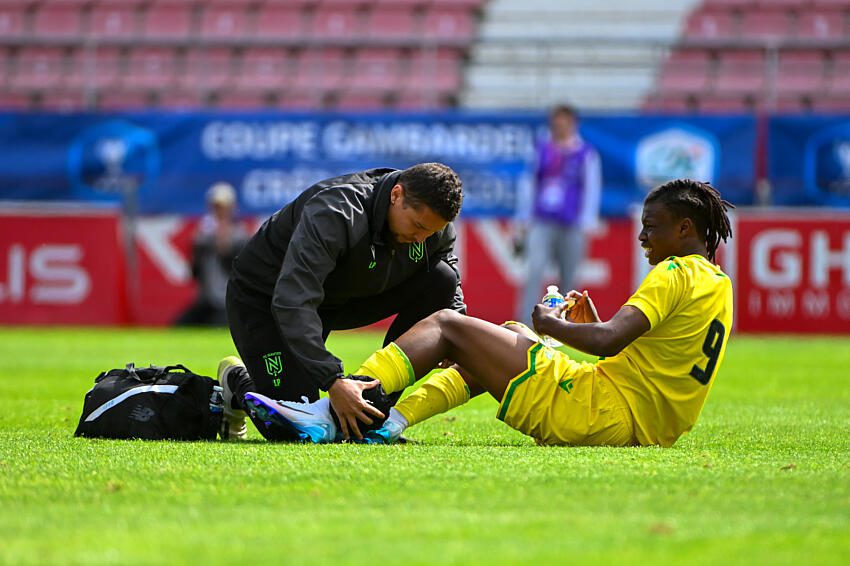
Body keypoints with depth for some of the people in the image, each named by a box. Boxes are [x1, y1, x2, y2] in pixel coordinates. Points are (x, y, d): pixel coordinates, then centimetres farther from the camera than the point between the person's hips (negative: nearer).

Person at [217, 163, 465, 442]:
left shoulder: (432, 224, -15)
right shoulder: (334, 213, -37)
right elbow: (292, 303, -45)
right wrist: (333, 381, -52)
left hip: (343, 295, 7)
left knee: (441, 281, -16)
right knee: (287, 430, -19)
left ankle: (376, 407, -7)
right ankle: (236, 380, 16)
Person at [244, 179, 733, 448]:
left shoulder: (677, 273, -10)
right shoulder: (719, 284, 19)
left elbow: (607, 342, -24)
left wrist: (551, 325, -6)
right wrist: (594, 326, 16)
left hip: (607, 416, -10)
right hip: (645, 432, 10)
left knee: (448, 326, -5)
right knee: (509, 335, 26)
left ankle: (331, 415, -11)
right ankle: (391, 422, 13)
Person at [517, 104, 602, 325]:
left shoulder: (586, 155, 3)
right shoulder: (542, 151, 12)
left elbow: (592, 191, 1)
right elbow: (531, 187, 18)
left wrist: (585, 230, -6)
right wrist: (523, 222, 15)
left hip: (571, 228, -1)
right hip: (542, 223, 1)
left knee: (568, 280, 2)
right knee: (534, 271, -15)